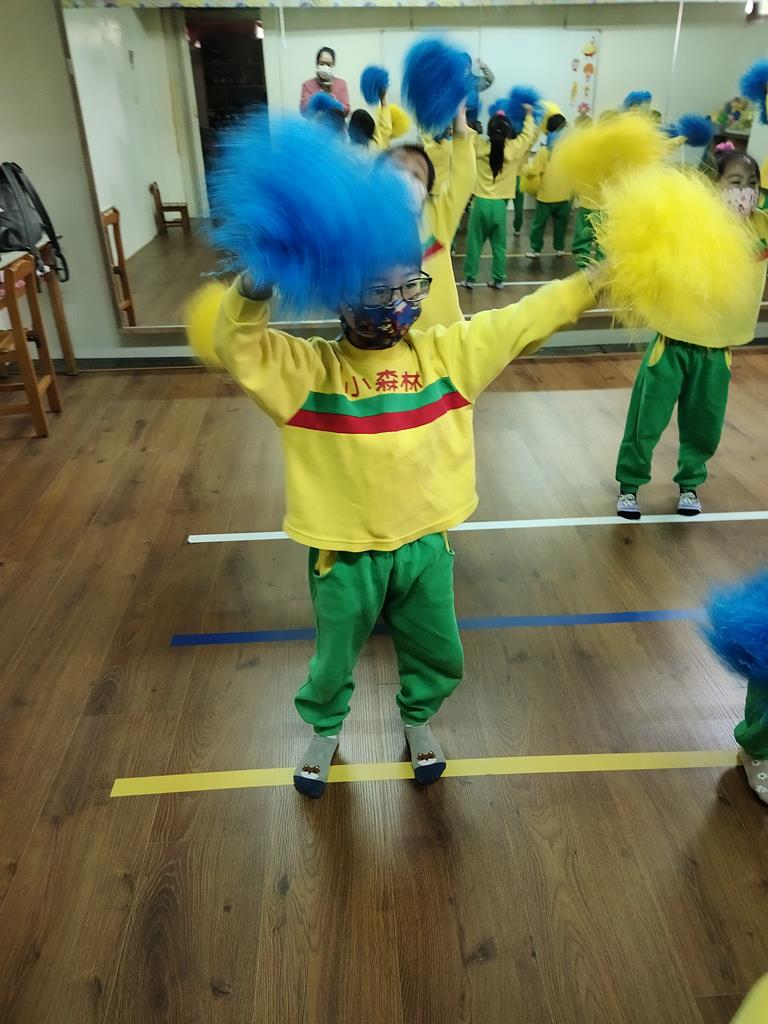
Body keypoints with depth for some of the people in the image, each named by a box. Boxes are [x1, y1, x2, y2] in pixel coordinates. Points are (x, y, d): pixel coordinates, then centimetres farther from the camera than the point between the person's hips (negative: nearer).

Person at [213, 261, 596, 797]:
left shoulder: (447, 351, -5)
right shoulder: (306, 367, -13)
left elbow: (525, 318, 0)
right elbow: (237, 345, -24)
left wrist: (596, 280, 0)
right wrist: (257, 284, -42)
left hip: (424, 545, 3)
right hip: (346, 554, -2)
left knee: (438, 654, 21)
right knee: (335, 657, 19)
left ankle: (418, 719, 53)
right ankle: (325, 729, 51)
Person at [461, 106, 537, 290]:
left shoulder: (480, 146, -6)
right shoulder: (514, 148, -6)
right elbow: (530, 135, 12)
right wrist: (529, 115, 27)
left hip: (481, 202, 0)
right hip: (499, 204, 0)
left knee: (474, 243, 8)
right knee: (499, 244, 10)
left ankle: (470, 278, 11)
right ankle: (498, 279, 14)